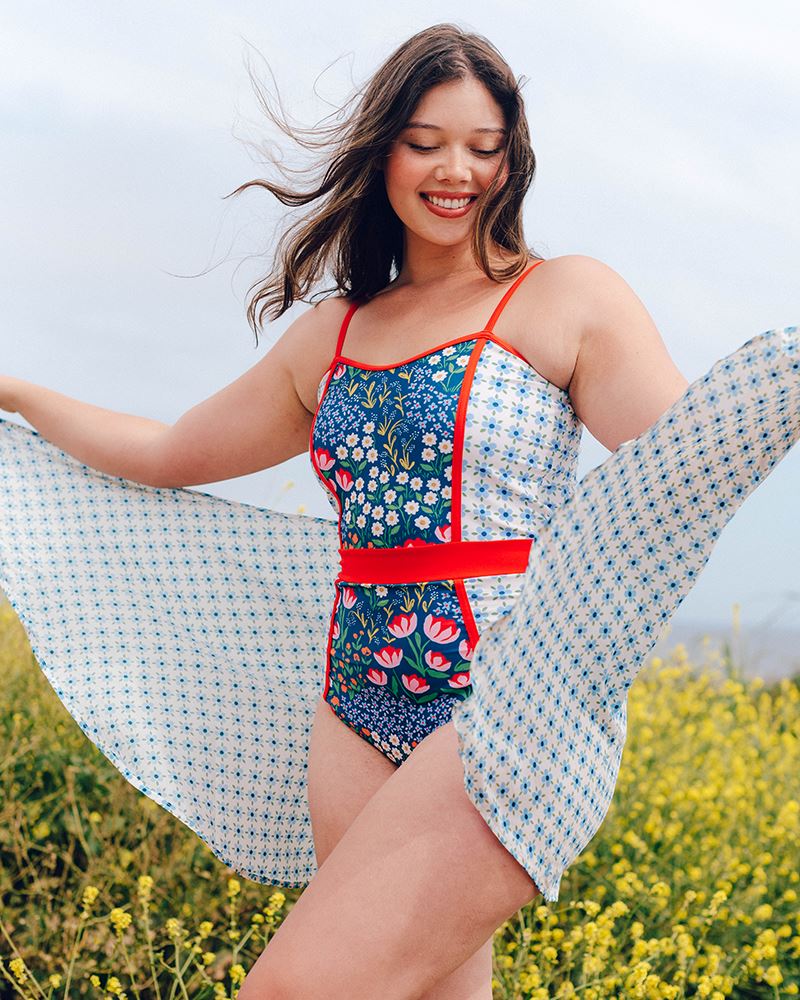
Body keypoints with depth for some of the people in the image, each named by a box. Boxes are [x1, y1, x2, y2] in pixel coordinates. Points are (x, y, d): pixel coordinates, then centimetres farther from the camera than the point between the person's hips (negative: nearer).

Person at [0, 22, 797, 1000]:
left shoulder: (569, 297, 1)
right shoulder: (330, 336, 15)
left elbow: (690, 474, -7)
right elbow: (169, 455, 26)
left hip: (514, 710, -5)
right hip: (356, 722, 6)